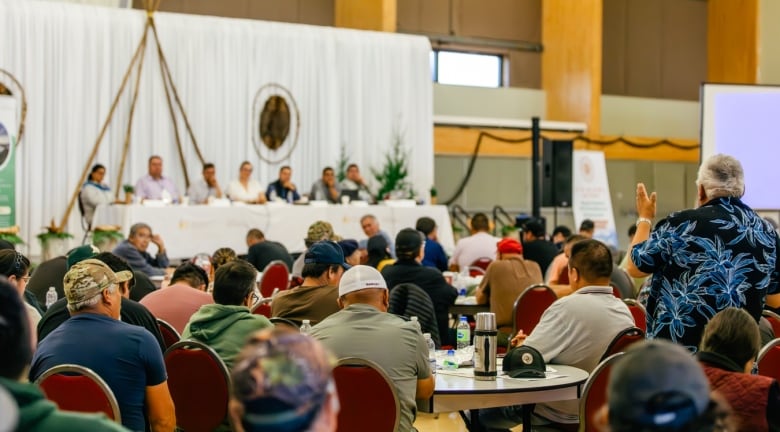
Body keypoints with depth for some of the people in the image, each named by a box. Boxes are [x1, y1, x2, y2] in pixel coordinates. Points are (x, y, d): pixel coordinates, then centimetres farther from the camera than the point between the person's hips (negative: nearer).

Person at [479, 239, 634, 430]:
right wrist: (532, 341, 12)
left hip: (558, 414, -8)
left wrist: (521, 342, -2)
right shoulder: (624, 310, -3)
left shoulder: (568, 307, -26)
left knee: (479, 411, 15)